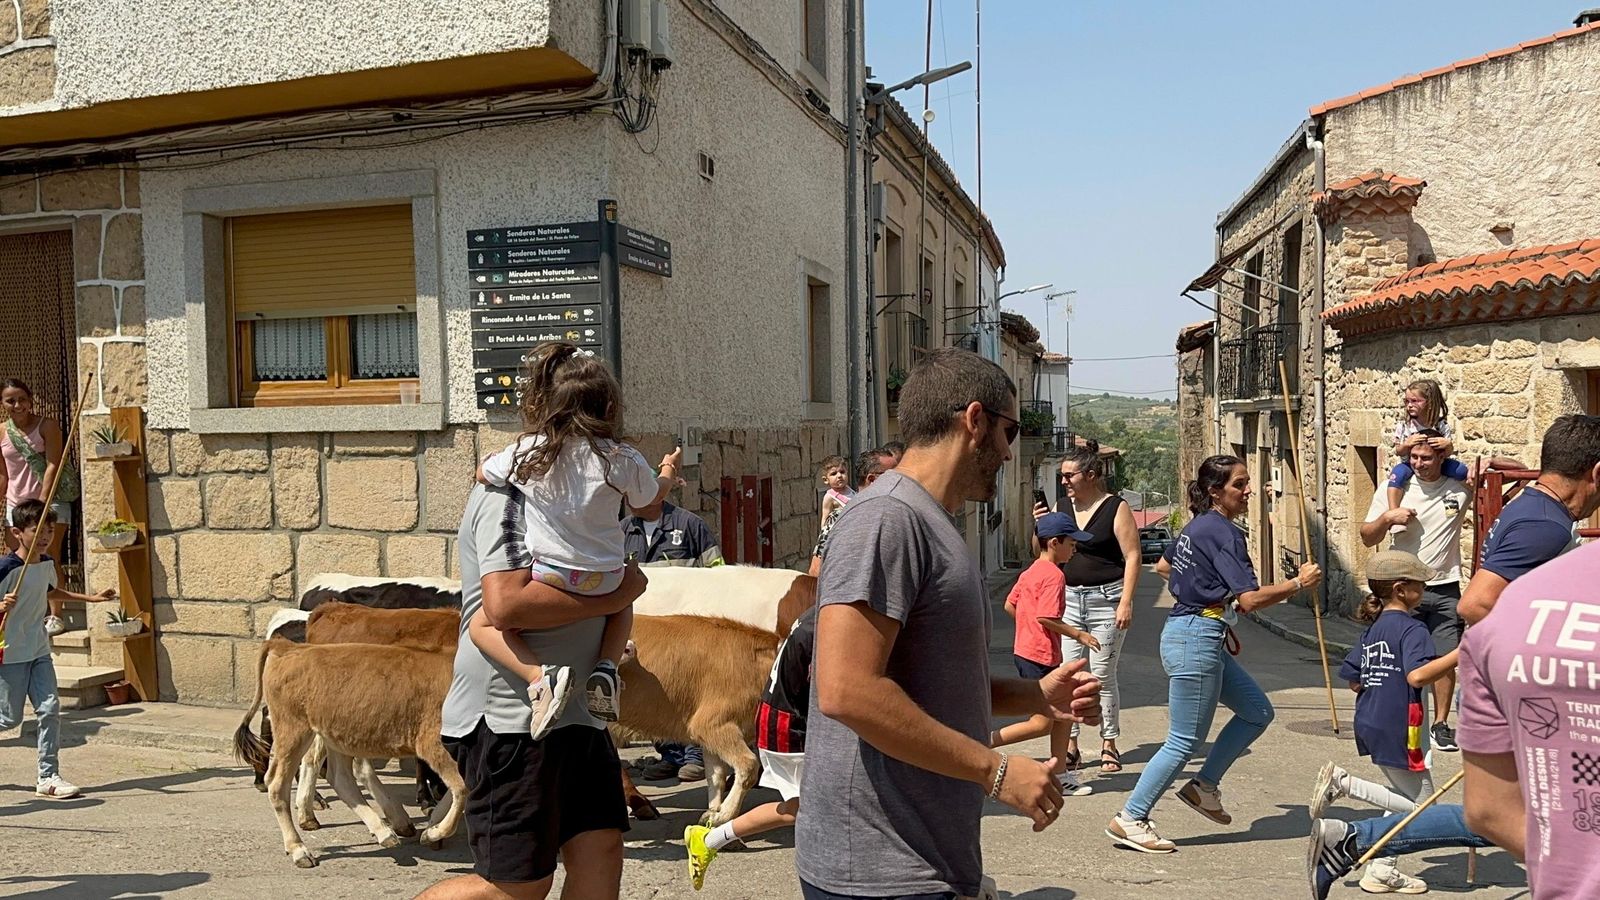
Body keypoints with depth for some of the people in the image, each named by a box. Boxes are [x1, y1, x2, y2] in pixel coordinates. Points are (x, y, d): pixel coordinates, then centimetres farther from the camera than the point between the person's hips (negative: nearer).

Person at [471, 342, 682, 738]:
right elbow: (651, 498, 13)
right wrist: (668, 473, 34)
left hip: (548, 577, -2)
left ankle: (541, 676, -13)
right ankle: (605, 668, 10)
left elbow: (484, 472, 14)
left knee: (483, 624, 10)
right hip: (604, 579, 2)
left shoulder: (527, 453, -5)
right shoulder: (623, 460, -6)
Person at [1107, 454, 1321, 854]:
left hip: (1199, 638, 10)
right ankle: (1129, 819, 4)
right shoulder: (1224, 533, -16)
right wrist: (1299, 583, -11)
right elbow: (1250, 599, -22)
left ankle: (1204, 787, 20)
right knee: (1185, 741, -3)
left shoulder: (1198, 525, 12)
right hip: (1197, 640, -10)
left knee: (1257, 711, 17)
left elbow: (1162, 567, 27)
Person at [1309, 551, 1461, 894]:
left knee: (1407, 801, 18)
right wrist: (1461, 653, -32)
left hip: (1371, 725, 9)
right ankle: (1344, 782, -9)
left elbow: (1354, 681, 14)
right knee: (1420, 805, 1)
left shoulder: (1373, 629, 12)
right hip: (1398, 730, -9)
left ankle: (1382, 870, 12)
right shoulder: (1411, 628, -13)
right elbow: (1417, 675, -30)